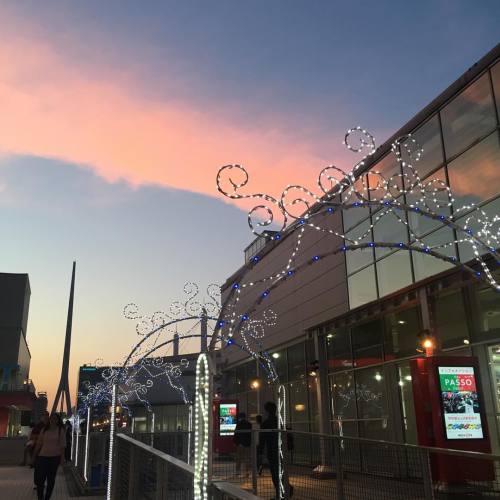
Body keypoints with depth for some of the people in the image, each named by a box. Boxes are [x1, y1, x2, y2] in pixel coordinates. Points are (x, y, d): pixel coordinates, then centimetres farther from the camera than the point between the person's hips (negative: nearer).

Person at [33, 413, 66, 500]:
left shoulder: (61, 430, 0)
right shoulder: (44, 430, 6)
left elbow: (62, 445, -2)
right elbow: (39, 443, 9)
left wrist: (62, 457, -8)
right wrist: (35, 455, 8)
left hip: (55, 457, -1)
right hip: (43, 456, 1)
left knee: (51, 479, 8)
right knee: (40, 478, -6)